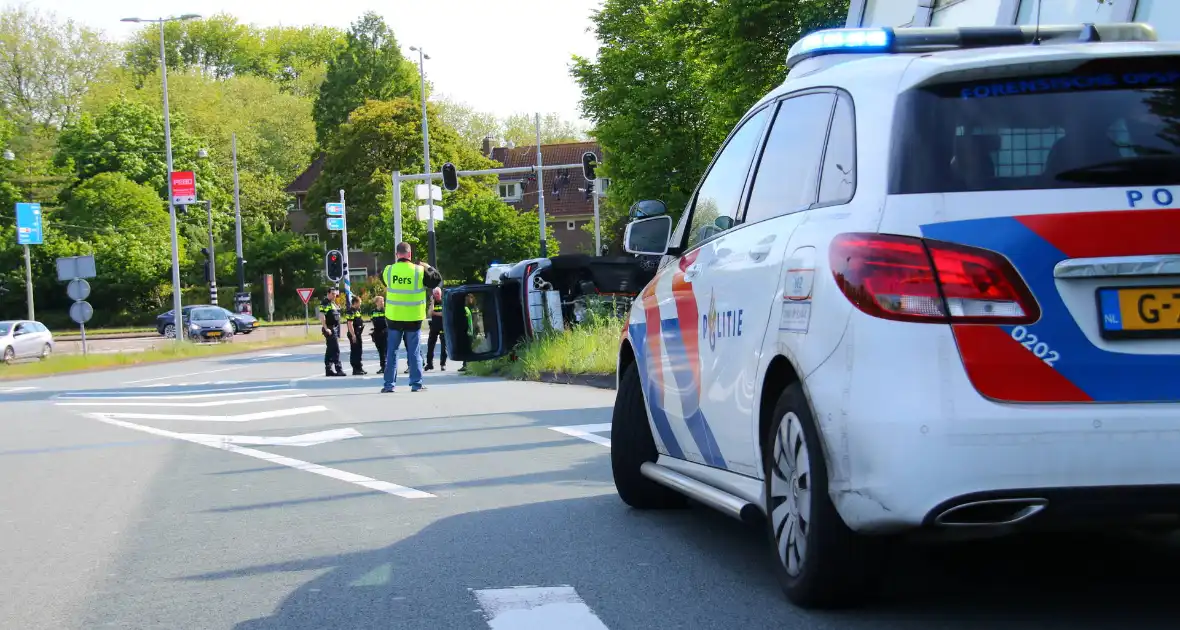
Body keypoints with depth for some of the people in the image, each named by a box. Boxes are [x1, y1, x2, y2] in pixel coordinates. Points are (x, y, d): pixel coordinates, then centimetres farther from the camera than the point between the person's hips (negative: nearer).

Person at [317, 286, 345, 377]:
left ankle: (328, 370, 13)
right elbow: (322, 316, -17)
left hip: (336, 329, 9)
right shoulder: (325, 303, -10)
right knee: (336, 350, -13)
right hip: (330, 329, -9)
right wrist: (326, 329, -23)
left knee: (330, 350, 11)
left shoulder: (334, 303, 19)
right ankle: (338, 369, -15)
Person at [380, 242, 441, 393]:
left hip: (394, 318, 1)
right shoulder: (419, 271, -10)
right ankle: (416, 383, 6)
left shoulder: (388, 271, -5)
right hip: (414, 318, -1)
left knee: (391, 351, 8)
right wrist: (428, 267, 17)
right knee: (414, 352, 7)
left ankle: (389, 384, 7)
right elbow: (437, 280, 1)